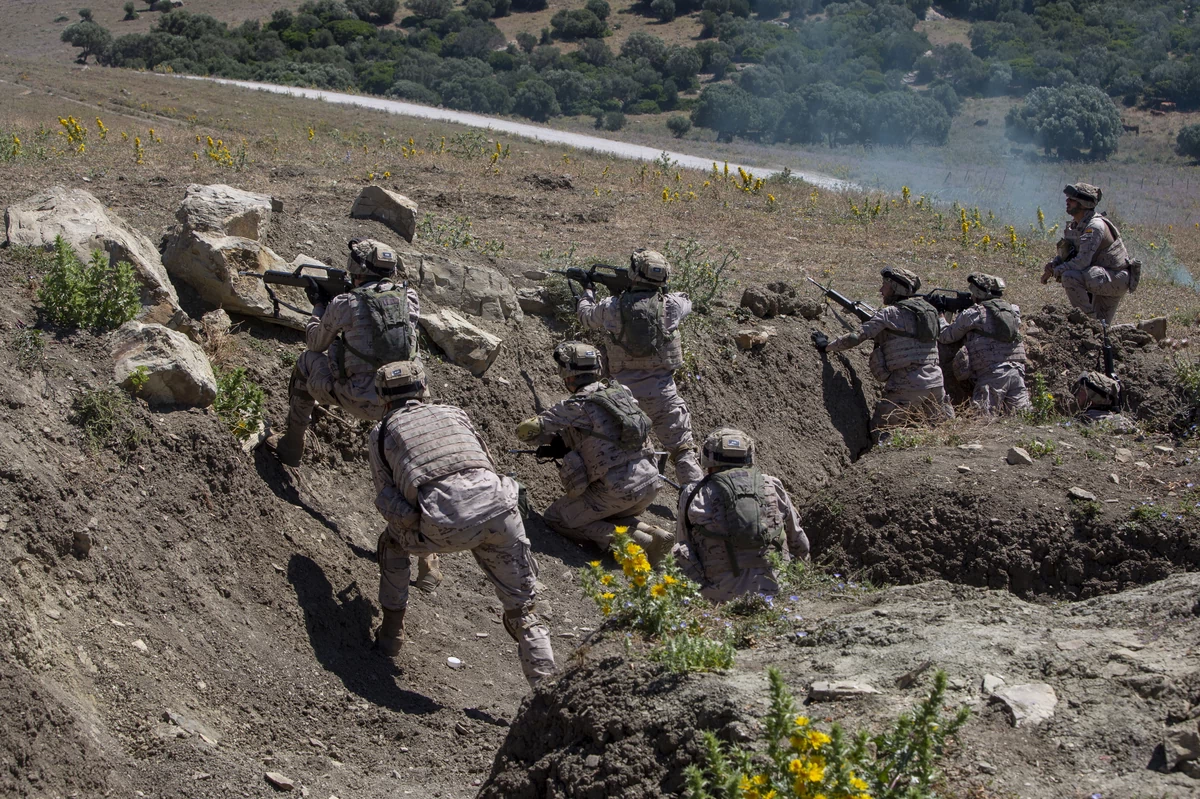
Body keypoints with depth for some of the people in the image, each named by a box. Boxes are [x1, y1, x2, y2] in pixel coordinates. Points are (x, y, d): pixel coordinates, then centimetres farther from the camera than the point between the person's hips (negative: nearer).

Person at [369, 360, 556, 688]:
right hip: (497, 508, 2)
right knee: (522, 612, 15)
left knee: (393, 541, 33)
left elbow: (388, 500, 24)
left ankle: (391, 630, 35)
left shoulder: (381, 433, 24)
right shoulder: (454, 412, 31)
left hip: (441, 525, -2)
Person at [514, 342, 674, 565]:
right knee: (605, 517, 33)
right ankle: (653, 533, 7)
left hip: (617, 491, -7)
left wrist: (553, 437, 14)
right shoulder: (620, 391, 10)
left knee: (554, 519, 9)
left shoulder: (575, 407, -9)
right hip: (650, 482, 7)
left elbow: (525, 430, -8)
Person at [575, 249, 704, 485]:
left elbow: (585, 316, 19)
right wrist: (658, 291, 26)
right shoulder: (670, 305, -6)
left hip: (623, 388, 1)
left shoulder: (612, 306, -3)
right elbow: (686, 301, 19)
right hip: (662, 390, -1)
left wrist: (588, 292, 39)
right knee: (682, 449, 0)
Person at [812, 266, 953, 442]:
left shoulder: (890, 314, -6)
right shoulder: (929, 310, 15)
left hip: (908, 387, -6)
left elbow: (856, 337, -6)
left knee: (879, 430, 4)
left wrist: (827, 346, 5)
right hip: (935, 384, 6)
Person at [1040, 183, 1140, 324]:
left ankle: (1088, 317, -18)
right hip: (1103, 280, 9)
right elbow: (1066, 254, 12)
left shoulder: (1095, 226, -25)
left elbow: (1082, 261, -32)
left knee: (1070, 277, -29)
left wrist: (1055, 271, -21)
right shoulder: (1074, 225, 4)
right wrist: (1052, 264, -9)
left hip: (1116, 278, -9)